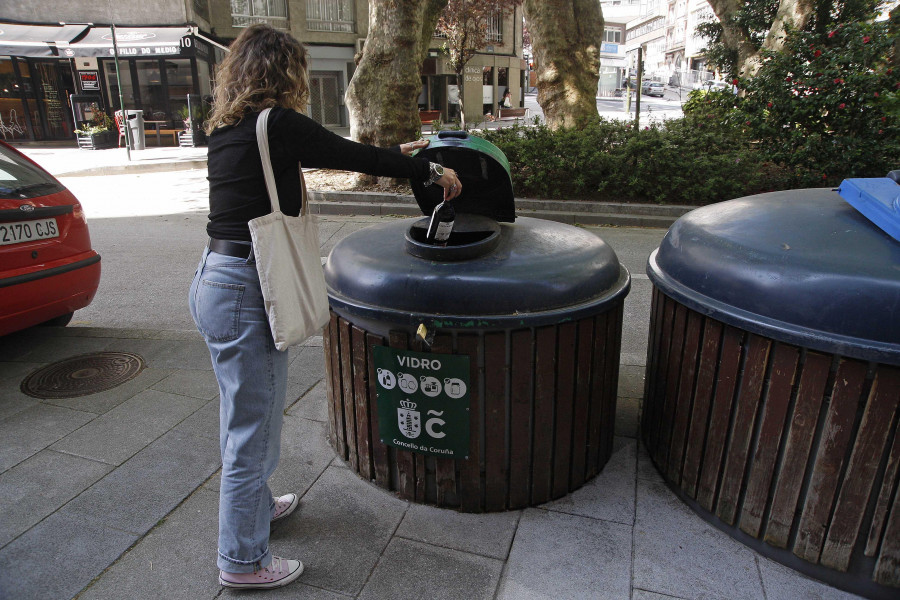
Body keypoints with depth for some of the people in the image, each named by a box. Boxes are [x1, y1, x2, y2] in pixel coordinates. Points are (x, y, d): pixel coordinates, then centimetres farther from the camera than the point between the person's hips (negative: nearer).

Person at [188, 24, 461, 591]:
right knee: (253, 430, 5)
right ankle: (243, 560, 24)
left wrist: (395, 154, 26)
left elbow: (336, 154, 19)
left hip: (215, 282, 10)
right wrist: (433, 171, 7)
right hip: (244, 293, -10)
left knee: (244, 417, 25)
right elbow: (354, 156, -7)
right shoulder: (276, 125, -15)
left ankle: (256, 503, 47)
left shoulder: (230, 128, 13)